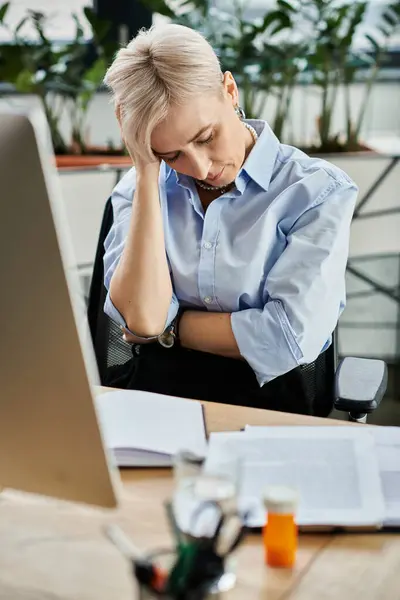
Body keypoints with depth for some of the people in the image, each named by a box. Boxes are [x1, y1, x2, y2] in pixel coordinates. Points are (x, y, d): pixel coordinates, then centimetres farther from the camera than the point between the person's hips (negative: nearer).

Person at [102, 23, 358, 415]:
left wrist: (167, 327, -3)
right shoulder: (140, 189, 6)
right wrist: (147, 171, -8)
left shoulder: (319, 192, -4)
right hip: (151, 390, 2)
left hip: (262, 397, -2)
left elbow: (289, 338, -13)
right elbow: (141, 318, -9)